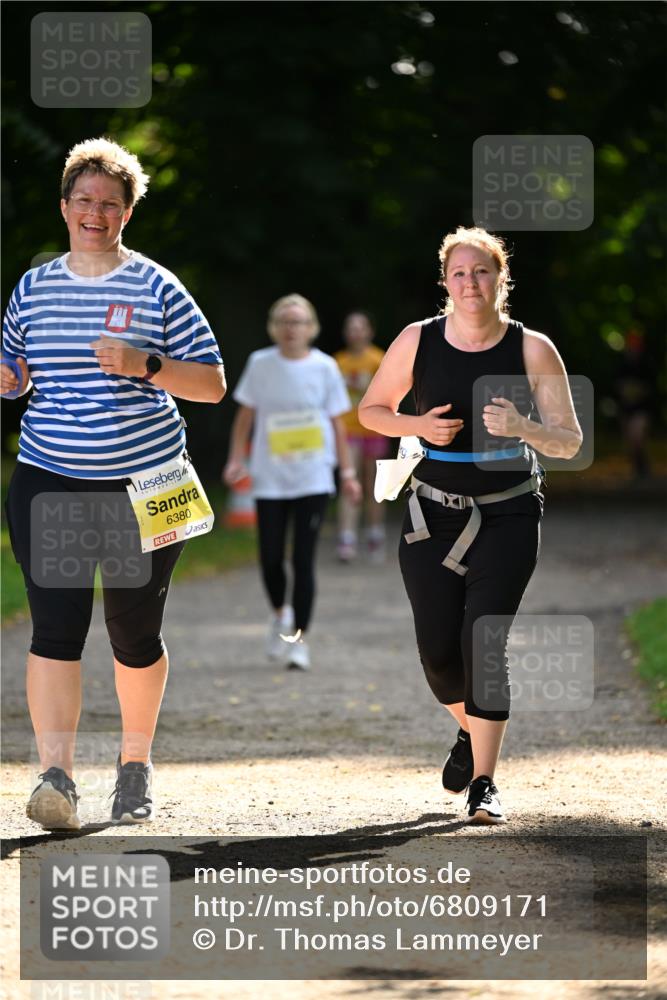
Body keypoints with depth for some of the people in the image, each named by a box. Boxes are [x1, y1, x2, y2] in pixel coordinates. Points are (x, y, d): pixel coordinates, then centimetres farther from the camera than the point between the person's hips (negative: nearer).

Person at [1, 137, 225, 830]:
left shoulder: (156, 289, 1)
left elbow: (213, 383, -1)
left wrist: (144, 365, -16)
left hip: (142, 485, -1)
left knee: (135, 634, 8)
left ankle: (135, 765, 27)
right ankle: (56, 775, -18)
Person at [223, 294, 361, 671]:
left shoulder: (324, 367, -1)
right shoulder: (261, 364, 1)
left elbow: (337, 424, 6)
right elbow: (245, 416, 10)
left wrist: (348, 473, 6)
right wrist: (237, 459, 1)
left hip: (313, 479, -1)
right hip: (270, 478, 1)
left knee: (304, 560, -5)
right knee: (271, 559, 0)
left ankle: (299, 638, 3)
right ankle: (280, 614, 30)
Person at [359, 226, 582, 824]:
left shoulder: (532, 349, -8)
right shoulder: (418, 342, -3)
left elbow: (570, 442, -7)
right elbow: (371, 410, 9)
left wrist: (522, 428, -28)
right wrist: (418, 426, -11)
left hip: (508, 515, -2)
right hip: (434, 513, 2)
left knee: (484, 642, -13)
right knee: (438, 649, 1)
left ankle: (484, 782, -7)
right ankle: (469, 729, 34)